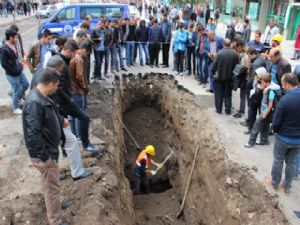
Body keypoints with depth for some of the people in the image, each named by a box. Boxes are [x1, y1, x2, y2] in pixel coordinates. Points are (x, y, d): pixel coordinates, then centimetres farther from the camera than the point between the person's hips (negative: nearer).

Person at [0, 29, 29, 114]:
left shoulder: (13, 45, 2)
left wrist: (20, 66, 6)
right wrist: (14, 71, -16)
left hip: (19, 71, 8)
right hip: (12, 75, -8)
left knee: (26, 84, 21)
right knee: (16, 91, 4)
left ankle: (17, 97, 42)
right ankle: (15, 108, 24)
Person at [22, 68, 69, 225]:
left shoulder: (41, 98, 3)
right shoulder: (34, 102, -29)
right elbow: (33, 134, -31)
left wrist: (61, 120, 38)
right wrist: (44, 157, -26)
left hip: (49, 149, 10)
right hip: (44, 154, -10)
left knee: (50, 185, 29)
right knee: (52, 188, 5)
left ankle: (52, 203, 51)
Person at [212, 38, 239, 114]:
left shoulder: (219, 53, -15)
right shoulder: (235, 54, -9)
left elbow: (215, 65, -11)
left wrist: (213, 72, 4)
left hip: (219, 77, -2)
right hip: (229, 77, 2)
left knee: (219, 94, 12)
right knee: (228, 94, 13)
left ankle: (219, 109, 16)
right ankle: (228, 110, 17)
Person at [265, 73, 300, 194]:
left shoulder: (285, 99, -27)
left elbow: (275, 123, -20)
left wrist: (275, 129, 2)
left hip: (284, 138, -5)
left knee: (278, 161, 16)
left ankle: (274, 183, 34)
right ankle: (287, 186, 34)